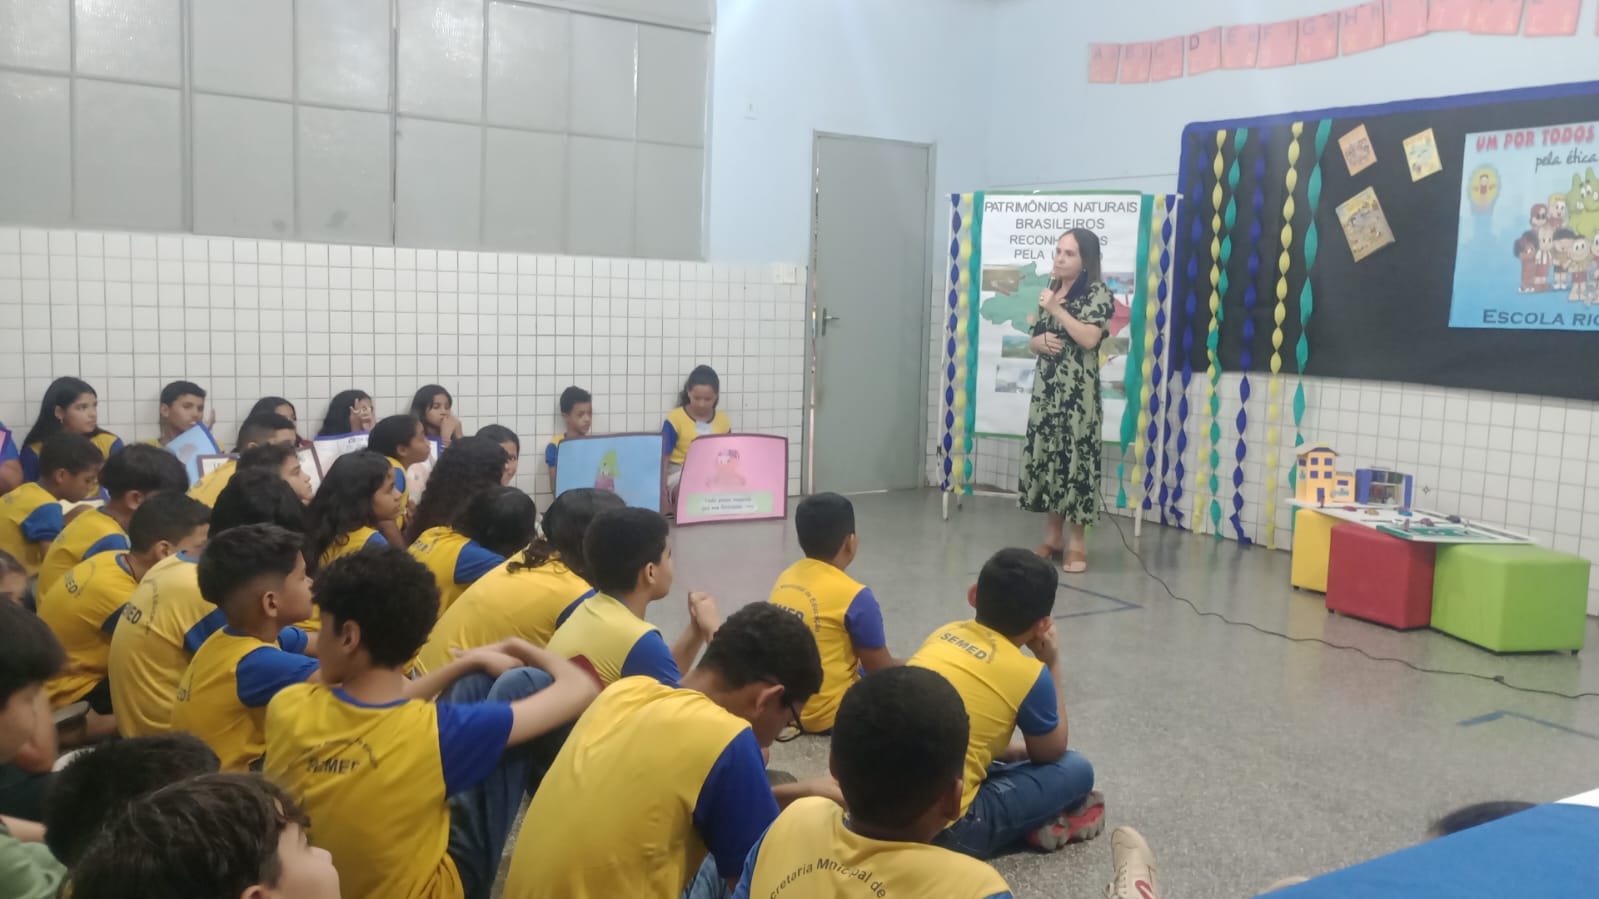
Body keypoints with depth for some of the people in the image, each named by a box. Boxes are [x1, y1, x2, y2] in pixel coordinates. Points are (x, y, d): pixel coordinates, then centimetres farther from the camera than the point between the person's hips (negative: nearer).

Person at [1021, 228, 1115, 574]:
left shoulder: (1097, 292, -5)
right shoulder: (1050, 291, 15)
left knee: (1075, 458, -6)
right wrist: (1041, 341, -4)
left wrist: (1056, 309, -16)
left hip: (1078, 392, -6)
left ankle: (1077, 540, 2)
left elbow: (1089, 338, -18)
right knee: (1045, 455, 7)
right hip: (1045, 389, 7)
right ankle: (1053, 534, 17)